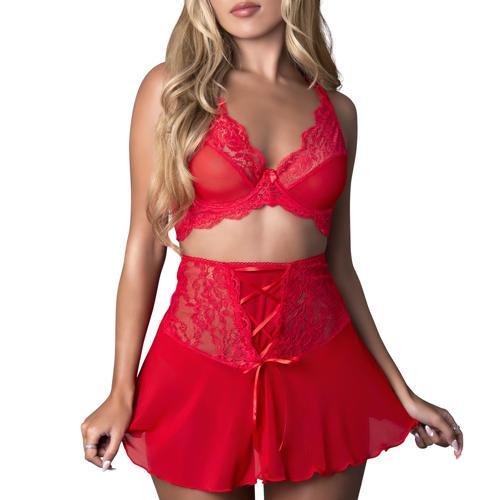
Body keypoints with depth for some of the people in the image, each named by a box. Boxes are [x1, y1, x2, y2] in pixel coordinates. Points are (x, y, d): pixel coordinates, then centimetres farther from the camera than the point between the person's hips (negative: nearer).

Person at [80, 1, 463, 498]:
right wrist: (121, 392, -3)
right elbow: (145, 244, -1)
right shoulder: (171, 88, -1)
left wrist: (400, 390, 10)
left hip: (321, 366, 2)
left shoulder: (337, 109, 6)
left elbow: (337, 260, 10)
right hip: (201, 363, -2)